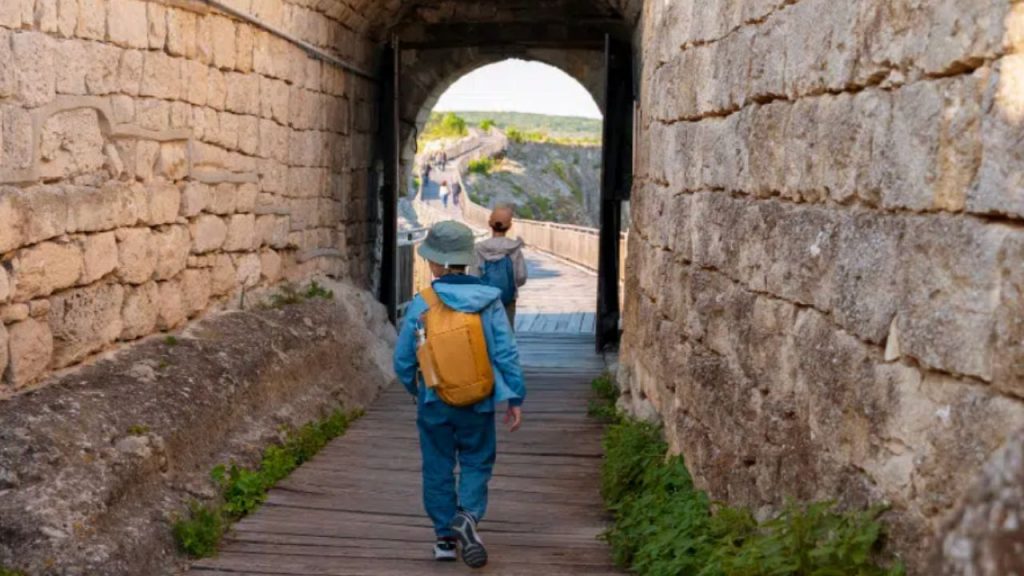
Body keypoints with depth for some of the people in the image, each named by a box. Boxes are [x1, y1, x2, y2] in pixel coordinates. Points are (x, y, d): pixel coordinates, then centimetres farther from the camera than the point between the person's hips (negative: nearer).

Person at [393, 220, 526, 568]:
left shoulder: (421, 305, -9)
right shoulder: (488, 301, -8)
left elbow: (403, 360, -2)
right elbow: (507, 354, -8)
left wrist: (413, 389, 17)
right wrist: (515, 399, 1)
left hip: (434, 404, 0)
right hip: (478, 404, 0)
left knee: (438, 468, 14)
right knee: (476, 463, 15)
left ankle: (446, 537, 20)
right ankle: (468, 515, -9)